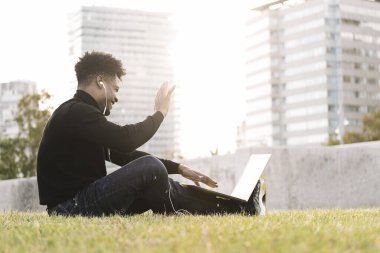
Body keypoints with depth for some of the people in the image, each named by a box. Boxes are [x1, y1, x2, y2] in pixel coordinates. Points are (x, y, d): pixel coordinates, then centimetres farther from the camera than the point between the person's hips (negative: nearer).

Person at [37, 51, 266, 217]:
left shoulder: (81, 113, 19)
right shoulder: (75, 112, -15)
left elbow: (125, 155, 19)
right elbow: (126, 140, -27)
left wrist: (179, 168, 13)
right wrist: (160, 112, -9)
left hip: (83, 199, 10)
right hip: (72, 208, -10)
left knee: (157, 183, 9)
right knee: (152, 168, -21)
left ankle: (237, 207, 12)